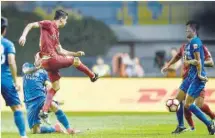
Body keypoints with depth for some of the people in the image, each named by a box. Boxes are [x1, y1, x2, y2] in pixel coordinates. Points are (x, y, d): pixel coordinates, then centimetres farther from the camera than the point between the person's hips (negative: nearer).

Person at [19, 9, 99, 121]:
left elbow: (60, 51, 26)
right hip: (50, 59, -10)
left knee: (55, 87, 14)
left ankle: (44, 111, 8)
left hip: (49, 62, 10)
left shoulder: (56, 32, 23)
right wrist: (24, 36, -25)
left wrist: (75, 53, 29)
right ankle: (93, 76, 28)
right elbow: (31, 25, -9)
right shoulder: (49, 24, -3)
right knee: (75, 60, 8)